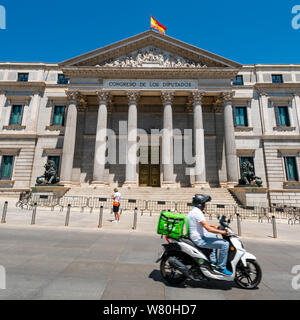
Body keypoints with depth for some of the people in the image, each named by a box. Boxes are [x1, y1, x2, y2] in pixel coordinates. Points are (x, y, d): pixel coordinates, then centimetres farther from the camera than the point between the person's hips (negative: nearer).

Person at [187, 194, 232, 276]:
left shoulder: (193, 211, 12)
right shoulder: (197, 212, -21)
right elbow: (208, 229, -25)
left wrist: (214, 226, 14)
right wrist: (222, 232, -16)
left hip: (197, 237, 11)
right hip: (199, 240, -11)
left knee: (214, 236, 33)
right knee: (225, 244, -14)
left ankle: (212, 259, 31)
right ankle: (221, 267, -1)